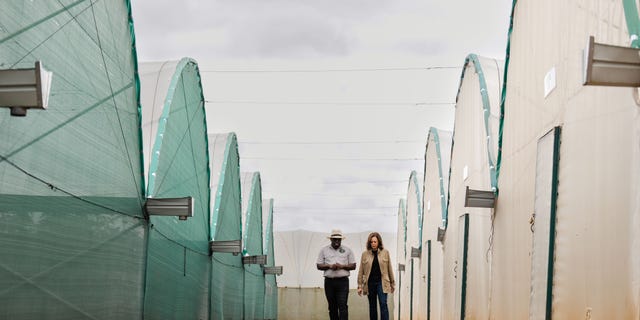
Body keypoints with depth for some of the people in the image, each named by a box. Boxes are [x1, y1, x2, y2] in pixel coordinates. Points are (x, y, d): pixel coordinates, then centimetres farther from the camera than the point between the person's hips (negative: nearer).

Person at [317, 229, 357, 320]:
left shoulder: (347, 250, 7)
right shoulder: (324, 250, 9)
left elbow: (353, 266, 5)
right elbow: (319, 265, 6)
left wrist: (342, 266, -13)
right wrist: (329, 266, -12)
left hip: (343, 281, -2)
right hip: (329, 281, 2)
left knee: (343, 306, -11)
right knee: (332, 307, 6)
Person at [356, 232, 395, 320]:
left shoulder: (385, 252, 2)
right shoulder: (365, 254, 2)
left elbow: (389, 269, 6)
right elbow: (361, 271, 4)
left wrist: (392, 283, 9)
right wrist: (360, 286, 1)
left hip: (381, 282, -1)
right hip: (370, 283, 2)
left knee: (383, 304, -11)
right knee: (372, 306, 8)